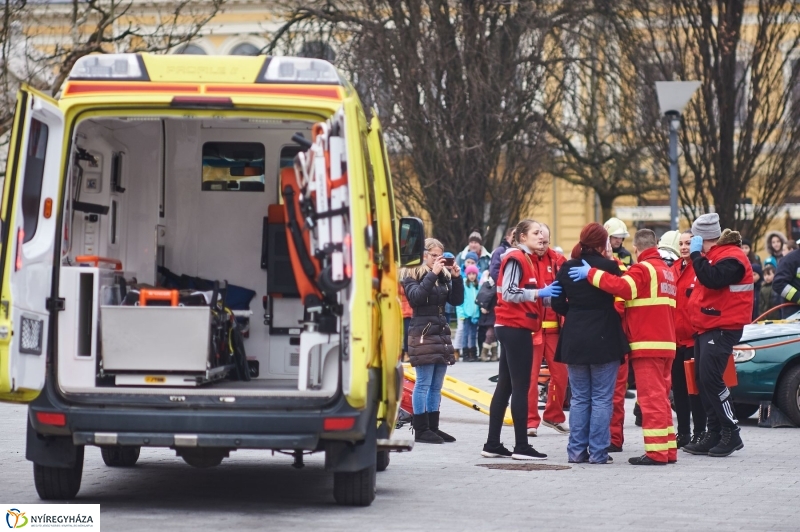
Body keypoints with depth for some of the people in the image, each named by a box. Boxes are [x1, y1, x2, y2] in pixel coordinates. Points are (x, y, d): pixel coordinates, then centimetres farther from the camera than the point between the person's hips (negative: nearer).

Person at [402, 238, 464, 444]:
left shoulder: (444, 275, 16)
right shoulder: (411, 275, -1)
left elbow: (457, 300, 10)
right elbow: (416, 297, -18)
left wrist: (456, 278, -3)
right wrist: (432, 275, -20)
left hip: (442, 333, 7)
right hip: (422, 334, -7)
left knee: (436, 386, 8)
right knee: (424, 384, -7)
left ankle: (433, 427, 13)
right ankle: (421, 429, -5)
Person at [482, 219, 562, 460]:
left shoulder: (525, 259, 19)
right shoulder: (516, 259, -11)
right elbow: (509, 293, -19)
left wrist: (545, 293, 7)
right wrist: (539, 292, -23)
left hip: (511, 328, 10)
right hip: (515, 327, -10)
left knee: (505, 385, 10)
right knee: (521, 386, -7)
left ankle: (493, 444, 12)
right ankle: (521, 446, -6)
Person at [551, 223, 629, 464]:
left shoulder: (567, 268, 1)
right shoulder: (609, 267, -10)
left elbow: (558, 303, 3)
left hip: (574, 341, 4)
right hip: (605, 340, -4)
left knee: (579, 398, 12)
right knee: (602, 398, 2)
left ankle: (577, 450, 10)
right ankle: (598, 452, 0)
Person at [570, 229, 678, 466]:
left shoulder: (643, 269, -9)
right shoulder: (666, 270, 18)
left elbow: (622, 286, -27)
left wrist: (592, 274, -22)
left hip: (647, 345, -9)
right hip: (665, 343, 9)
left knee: (652, 397, -9)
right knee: (661, 397, 13)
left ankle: (656, 451, -11)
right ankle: (669, 450, 14)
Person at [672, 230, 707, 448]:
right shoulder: (674, 270, 13)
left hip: (694, 337, -7)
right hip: (675, 337, 7)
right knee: (678, 386, 10)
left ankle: (699, 432, 5)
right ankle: (683, 432, 18)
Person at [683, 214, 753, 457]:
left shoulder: (731, 258, -14)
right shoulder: (714, 255, 18)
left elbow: (712, 279, -29)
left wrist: (696, 254, -22)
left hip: (722, 329, -11)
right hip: (706, 328, 11)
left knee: (711, 379, -15)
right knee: (703, 381, 9)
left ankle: (731, 434, -9)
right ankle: (714, 435, 13)